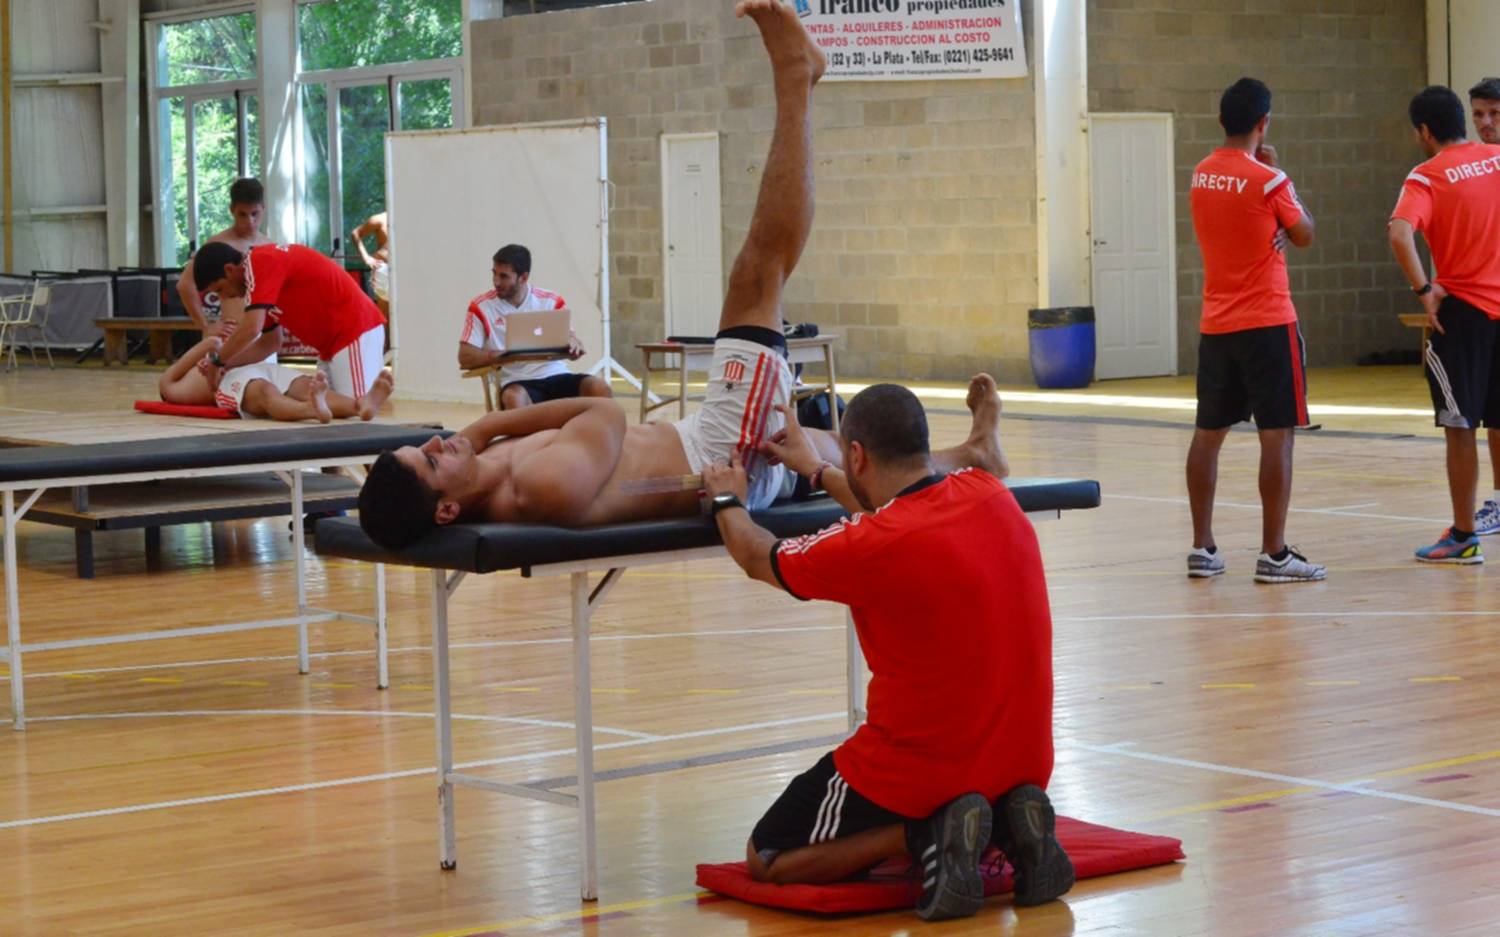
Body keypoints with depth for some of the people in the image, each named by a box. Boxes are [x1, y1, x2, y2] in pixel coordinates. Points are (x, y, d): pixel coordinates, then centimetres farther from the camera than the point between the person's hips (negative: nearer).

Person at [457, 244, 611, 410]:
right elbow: (465, 357, -1)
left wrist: (574, 346, -20)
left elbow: (573, 344, 7)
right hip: (517, 382, -2)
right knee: (514, 398, -39)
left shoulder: (551, 301, 10)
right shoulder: (481, 306, 4)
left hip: (556, 376, 3)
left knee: (599, 387, -27)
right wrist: (501, 355, -21)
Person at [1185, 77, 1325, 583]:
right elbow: (1304, 234, 1)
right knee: (1276, 435, -3)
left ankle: (1202, 548, 11)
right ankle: (1273, 554, -4)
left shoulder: (1201, 176, 6)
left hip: (1215, 326, 6)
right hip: (1267, 323, -6)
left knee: (1209, 433, 10)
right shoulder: (1268, 180, -13)